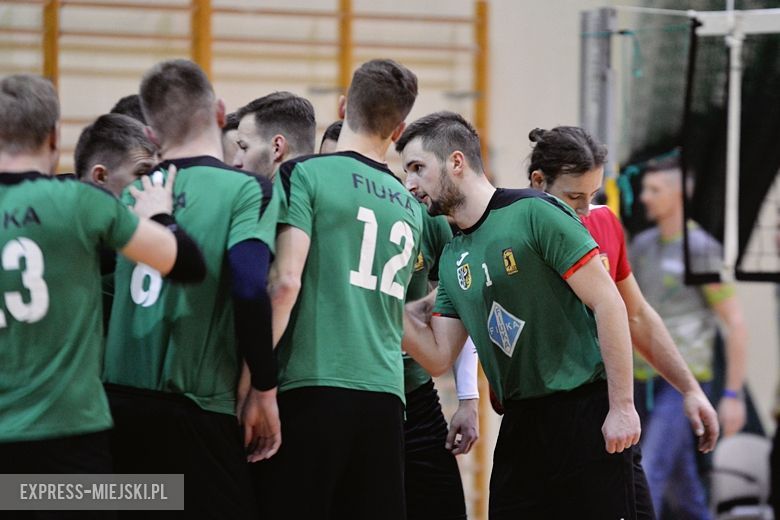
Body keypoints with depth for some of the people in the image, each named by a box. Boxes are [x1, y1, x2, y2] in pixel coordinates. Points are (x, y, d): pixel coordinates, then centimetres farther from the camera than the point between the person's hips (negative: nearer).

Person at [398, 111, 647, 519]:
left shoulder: (533, 213, -11)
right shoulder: (452, 258, 13)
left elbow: (607, 302, -13)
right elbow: (438, 357, 12)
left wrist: (622, 406, -16)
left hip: (586, 411, -7)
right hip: (520, 424, 7)